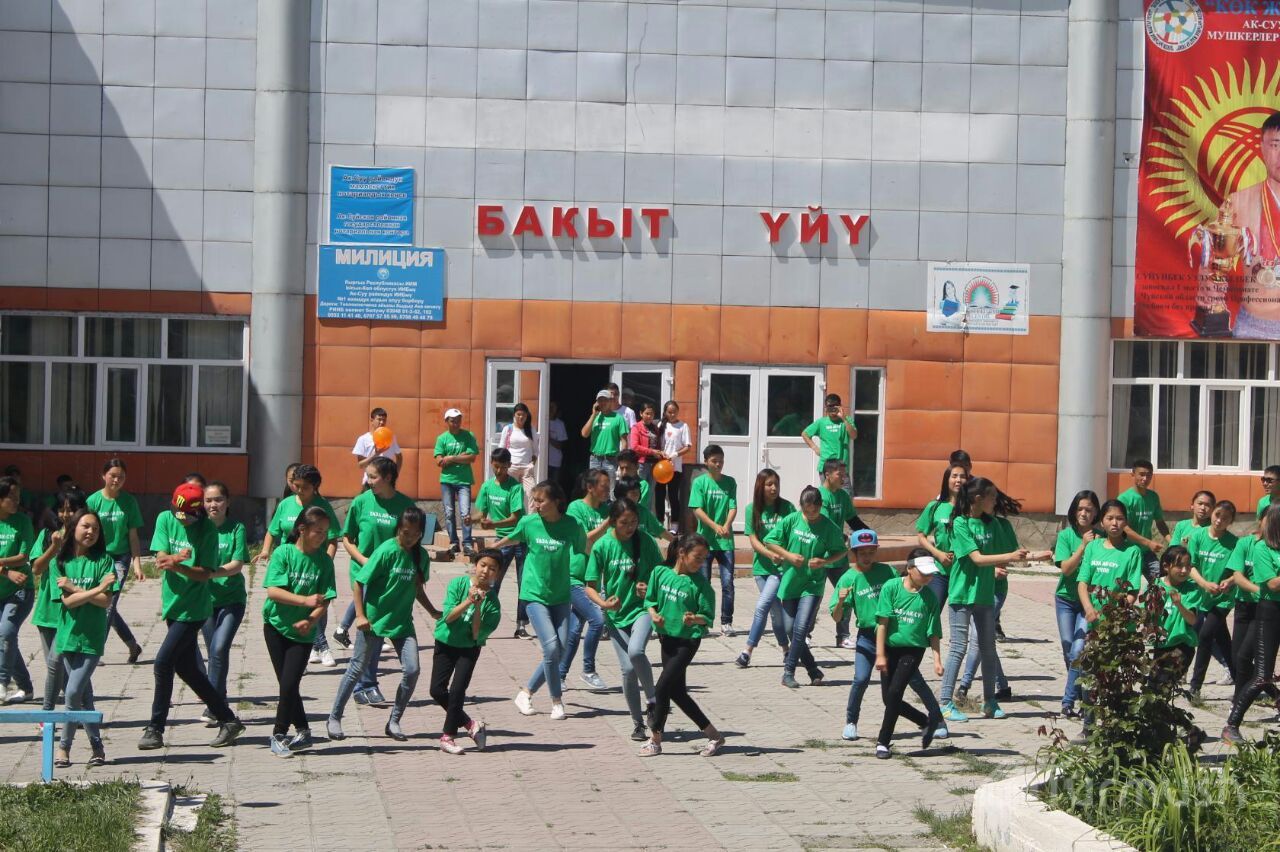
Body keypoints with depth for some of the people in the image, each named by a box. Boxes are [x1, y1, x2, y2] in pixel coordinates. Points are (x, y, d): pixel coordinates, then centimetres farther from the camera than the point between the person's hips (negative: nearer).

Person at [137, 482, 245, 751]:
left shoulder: (207, 530, -12)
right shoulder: (165, 519, 0)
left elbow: (205, 574, -14)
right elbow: (160, 559, -6)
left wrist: (177, 565, -31)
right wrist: (176, 557, -28)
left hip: (193, 609, -6)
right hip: (173, 604, 6)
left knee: (163, 662, -13)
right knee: (187, 668, 10)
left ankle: (155, 729, -4)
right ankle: (228, 720, 21)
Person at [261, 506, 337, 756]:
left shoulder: (324, 560, -3)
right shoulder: (283, 553, -9)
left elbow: (326, 599, -4)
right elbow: (273, 591, -18)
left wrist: (312, 619, -22)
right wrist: (305, 600, -29)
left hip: (303, 632, 0)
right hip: (276, 625, 0)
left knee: (289, 684, -9)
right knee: (287, 684, 4)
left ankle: (279, 735, 4)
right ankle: (303, 731, 19)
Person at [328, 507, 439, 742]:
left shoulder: (421, 556, 2)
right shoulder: (387, 551, -15)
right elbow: (359, 582, -12)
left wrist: (434, 612, 12)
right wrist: (360, 615, -16)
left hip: (402, 621, 5)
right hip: (374, 619, -5)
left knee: (412, 670, -8)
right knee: (357, 669, 4)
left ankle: (394, 722, 6)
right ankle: (334, 718, 18)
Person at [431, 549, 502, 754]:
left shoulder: (492, 601, -16)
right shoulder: (458, 584, -13)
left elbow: (477, 635, -19)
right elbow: (449, 617, -21)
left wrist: (478, 607, -30)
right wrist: (468, 601, -33)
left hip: (469, 647, -2)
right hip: (446, 643, 2)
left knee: (457, 691, -11)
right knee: (437, 690, -2)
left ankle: (448, 736, 2)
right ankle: (469, 724, 16)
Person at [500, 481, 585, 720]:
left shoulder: (571, 525, -7)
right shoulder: (529, 523, -5)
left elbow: (586, 549, 6)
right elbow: (511, 539, 16)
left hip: (560, 595, 2)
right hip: (535, 594, -2)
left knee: (560, 649, -2)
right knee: (551, 646, -14)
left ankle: (526, 693, 16)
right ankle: (556, 701, 1)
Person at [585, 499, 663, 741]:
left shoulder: (646, 542, -5)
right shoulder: (602, 546, -6)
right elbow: (590, 587, -3)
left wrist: (650, 589, -16)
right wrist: (603, 603, -23)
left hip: (643, 608, -1)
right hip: (616, 614, 1)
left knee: (635, 651, -28)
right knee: (628, 669, -3)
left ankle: (652, 700, -6)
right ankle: (637, 724, 14)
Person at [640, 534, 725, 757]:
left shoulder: (699, 583, -12)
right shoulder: (660, 572, -1)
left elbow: (708, 616, -11)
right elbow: (650, 600, 9)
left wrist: (695, 619, -31)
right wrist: (654, 614, -11)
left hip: (688, 640, -6)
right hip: (667, 637, 6)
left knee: (662, 687, -9)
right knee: (677, 691, 9)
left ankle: (655, 740, 5)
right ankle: (713, 735, 19)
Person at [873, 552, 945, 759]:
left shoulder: (929, 597, -2)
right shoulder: (892, 587, -7)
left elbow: (933, 632, 2)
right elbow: (882, 622, -7)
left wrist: (937, 660, -5)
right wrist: (880, 655, -10)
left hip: (913, 650, -1)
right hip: (890, 647, 1)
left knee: (894, 692, -16)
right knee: (888, 698, 2)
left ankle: (883, 742, -7)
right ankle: (928, 722, 24)